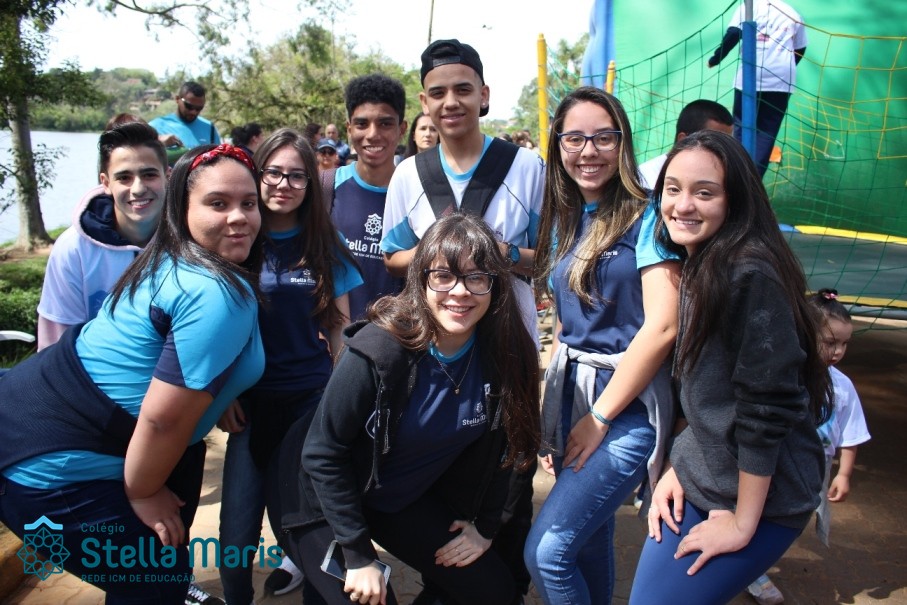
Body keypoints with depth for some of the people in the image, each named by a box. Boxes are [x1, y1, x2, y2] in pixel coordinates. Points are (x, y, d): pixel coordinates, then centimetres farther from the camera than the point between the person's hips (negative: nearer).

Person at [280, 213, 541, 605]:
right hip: (333, 501, -4)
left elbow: (497, 447, -1)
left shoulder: (503, 354, -16)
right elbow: (324, 454, -21)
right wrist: (358, 556, -18)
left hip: (412, 501, 4)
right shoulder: (378, 351, -29)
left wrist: (485, 526, 2)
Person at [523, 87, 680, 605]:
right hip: (570, 390, 7)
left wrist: (600, 416, -13)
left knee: (547, 551, -11)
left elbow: (662, 326, -17)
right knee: (589, 536, 19)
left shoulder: (645, 217, -11)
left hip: (628, 402, -6)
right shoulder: (562, 220, 10)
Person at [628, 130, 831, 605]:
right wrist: (677, 467, 6)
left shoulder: (751, 276, -23)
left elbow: (768, 407, -22)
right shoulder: (696, 267, 5)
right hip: (698, 480, 8)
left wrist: (743, 522, -16)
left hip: (759, 496, -8)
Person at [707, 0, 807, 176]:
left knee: (742, 130, 6)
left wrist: (715, 59, 6)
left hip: (750, 78, -2)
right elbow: (800, 50, 24)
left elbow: (733, 34, -5)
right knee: (766, 134, 4)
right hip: (781, 81, 3)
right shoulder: (794, 15, 20)